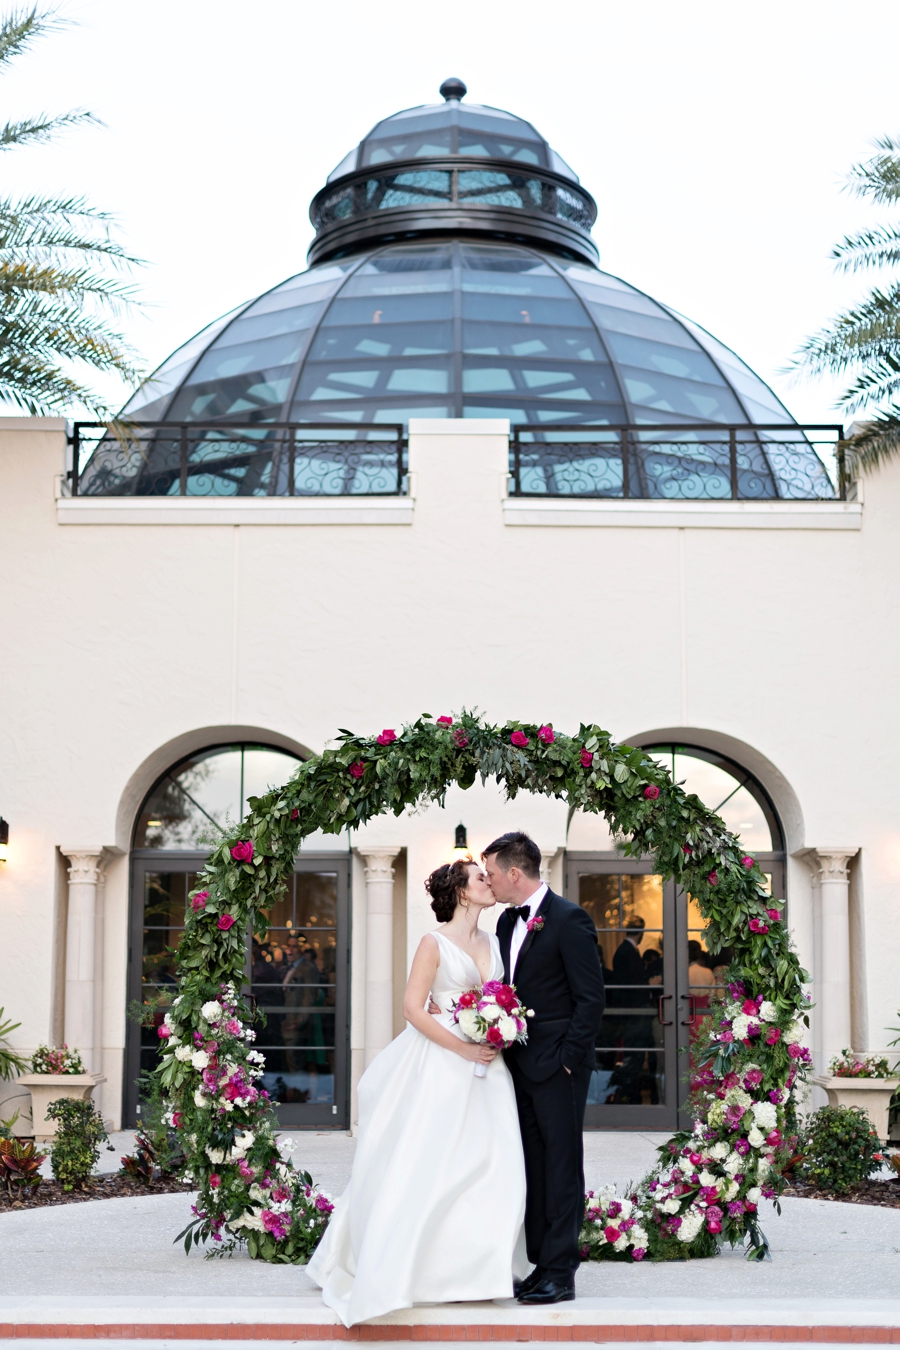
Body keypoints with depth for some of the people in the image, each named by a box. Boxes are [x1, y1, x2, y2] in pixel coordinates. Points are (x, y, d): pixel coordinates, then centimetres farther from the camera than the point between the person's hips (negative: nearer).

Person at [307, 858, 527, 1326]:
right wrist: (462, 1048, -17)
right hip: (441, 1066, -6)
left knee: (487, 1165, 1)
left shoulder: (493, 943, 13)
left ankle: (466, 1268, 10)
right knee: (431, 1164, -4)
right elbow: (413, 1007, -10)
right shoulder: (435, 943, -5)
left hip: (486, 1065, 6)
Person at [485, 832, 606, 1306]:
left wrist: (567, 1058, -15)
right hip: (520, 1066, 8)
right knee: (532, 1167, 11)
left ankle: (560, 1272, 1)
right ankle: (539, 1263, 18)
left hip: (557, 1066, -8)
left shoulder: (569, 919, -12)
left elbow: (591, 998, -13)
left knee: (561, 1167, -2)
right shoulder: (507, 921, 13)